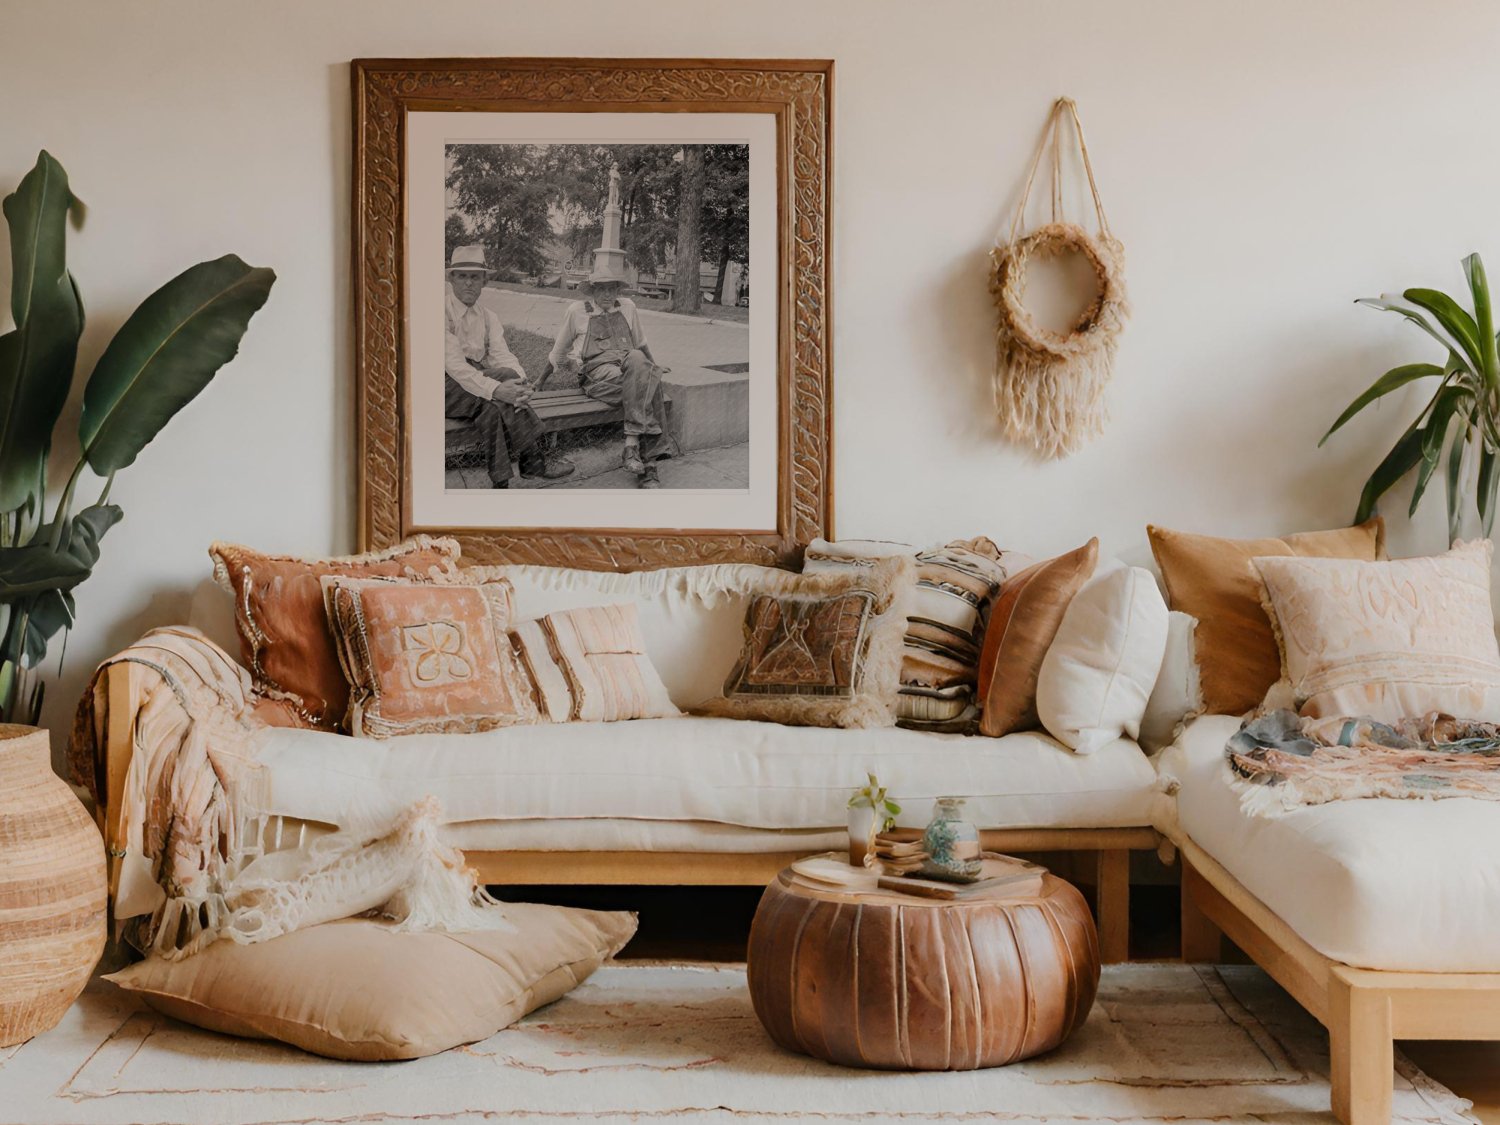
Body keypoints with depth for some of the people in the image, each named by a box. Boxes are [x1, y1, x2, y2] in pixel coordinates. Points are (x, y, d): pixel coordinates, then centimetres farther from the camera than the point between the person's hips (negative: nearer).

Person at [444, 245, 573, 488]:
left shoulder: (487, 316, 11)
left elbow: (501, 355, -2)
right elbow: (453, 363, -23)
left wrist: (520, 386, -26)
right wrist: (496, 389, -37)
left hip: (478, 379, 5)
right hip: (448, 386, -5)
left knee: (492, 407, -30)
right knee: (504, 375, -30)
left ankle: (501, 485, -29)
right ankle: (534, 460, -26)